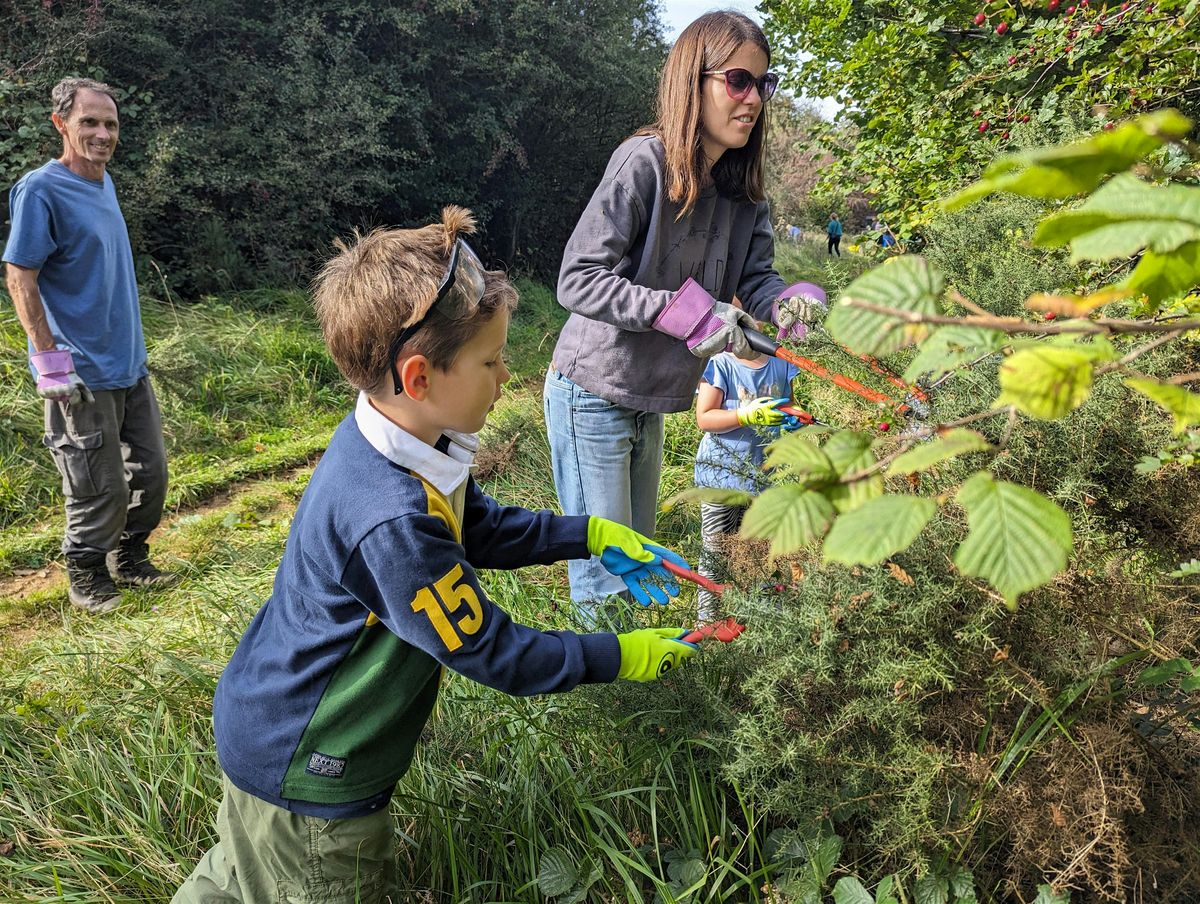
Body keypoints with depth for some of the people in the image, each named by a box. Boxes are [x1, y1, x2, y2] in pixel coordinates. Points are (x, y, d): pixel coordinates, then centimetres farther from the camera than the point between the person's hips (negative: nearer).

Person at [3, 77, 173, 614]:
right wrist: (49, 359, -19)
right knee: (101, 487, 2)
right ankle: (86, 576, 23)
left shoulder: (104, 182, 11)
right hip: (84, 373, -8)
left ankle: (130, 559, 33)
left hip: (130, 363, 8)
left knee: (150, 471, 15)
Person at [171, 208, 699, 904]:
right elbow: (496, 655, -28)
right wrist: (623, 657, -16)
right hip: (305, 783, -9)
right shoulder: (392, 524, -38)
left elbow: (483, 527, 7)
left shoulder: (390, 445, -9)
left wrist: (594, 536, 0)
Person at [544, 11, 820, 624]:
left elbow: (756, 279, -1)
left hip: (650, 398, 8)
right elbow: (577, 280, -24)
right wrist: (687, 311, -31)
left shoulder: (743, 187, 2)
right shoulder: (645, 161, -21)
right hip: (592, 395, -7)